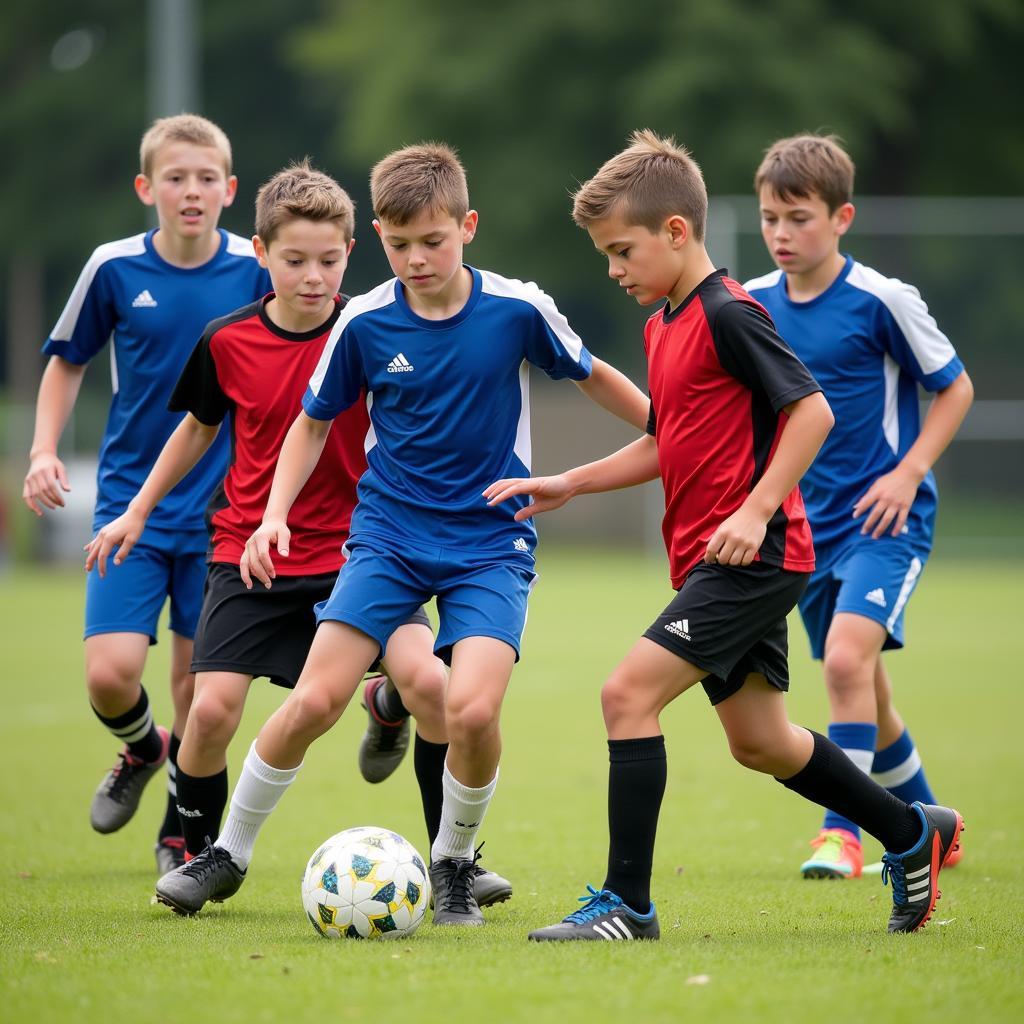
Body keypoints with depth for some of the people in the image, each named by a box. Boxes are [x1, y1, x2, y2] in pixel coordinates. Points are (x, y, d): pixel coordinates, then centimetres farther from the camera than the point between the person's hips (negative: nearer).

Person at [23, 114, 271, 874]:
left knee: (200, 683, 2)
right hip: (132, 501, 0)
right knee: (110, 675, -11)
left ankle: (181, 829, 24)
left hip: (221, 507, 0)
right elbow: (67, 363, 10)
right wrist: (45, 450, -3)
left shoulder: (256, 270, -6)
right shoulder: (115, 268, -4)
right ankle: (141, 749, 24)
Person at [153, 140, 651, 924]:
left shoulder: (517, 310, -10)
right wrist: (276, 513, -4)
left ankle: (454, 863, 6)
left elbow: (594, 376, 7)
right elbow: (315, 421, 8)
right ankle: (229, 853, 10)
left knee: (473, 710, -21)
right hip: (390, 532, 1)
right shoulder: (366, 322, -6)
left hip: (491, 542, -1)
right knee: (316, 699, -11)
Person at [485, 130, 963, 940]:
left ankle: (628, 903, -14)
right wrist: (567, 484, 17)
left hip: (752, 557, -10)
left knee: (629, 692, -17)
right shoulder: (663, 325, 15)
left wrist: (756, 511, -24)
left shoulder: (727, 315, -14)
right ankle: (912, 833, 34)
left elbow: (812, 410, -19)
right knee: (757, 740, 17)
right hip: (710, 564, 10)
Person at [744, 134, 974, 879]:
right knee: (866, 695, 13)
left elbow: (956, 387, -2)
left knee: (847, 655, -25)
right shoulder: (755, 305, 2)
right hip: (809, 524, 6)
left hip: (884, 519, -6)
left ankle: (842, 830, -18)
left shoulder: (882, 301, -12)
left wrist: (910, 471, -13)